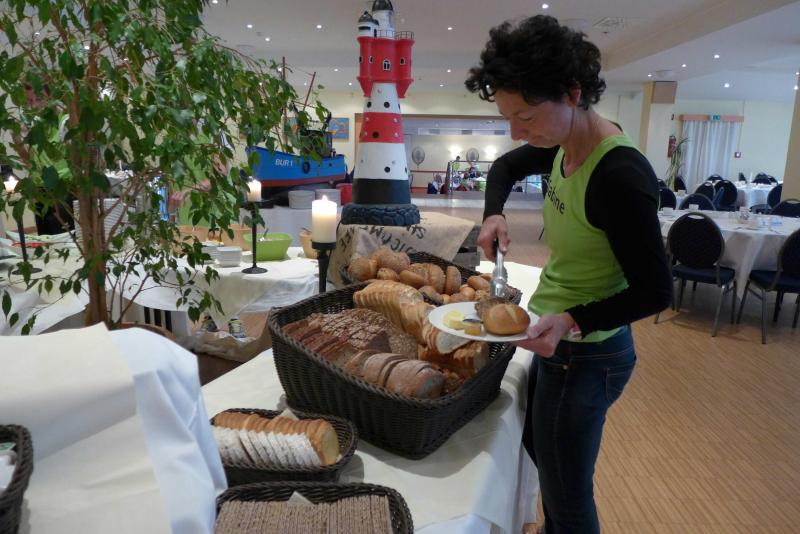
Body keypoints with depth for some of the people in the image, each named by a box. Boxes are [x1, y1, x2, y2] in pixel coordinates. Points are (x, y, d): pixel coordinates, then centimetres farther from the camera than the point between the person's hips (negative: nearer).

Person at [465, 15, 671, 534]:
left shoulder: (620, 176, -28)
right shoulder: (567, 143, -3)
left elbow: (655, 292, -20)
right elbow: (506, 167, 16)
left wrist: (573, 322, -32)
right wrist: (494, 214, -2)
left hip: (583, 353, -9)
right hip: (559, 341, 9)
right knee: (541, 452, 28)